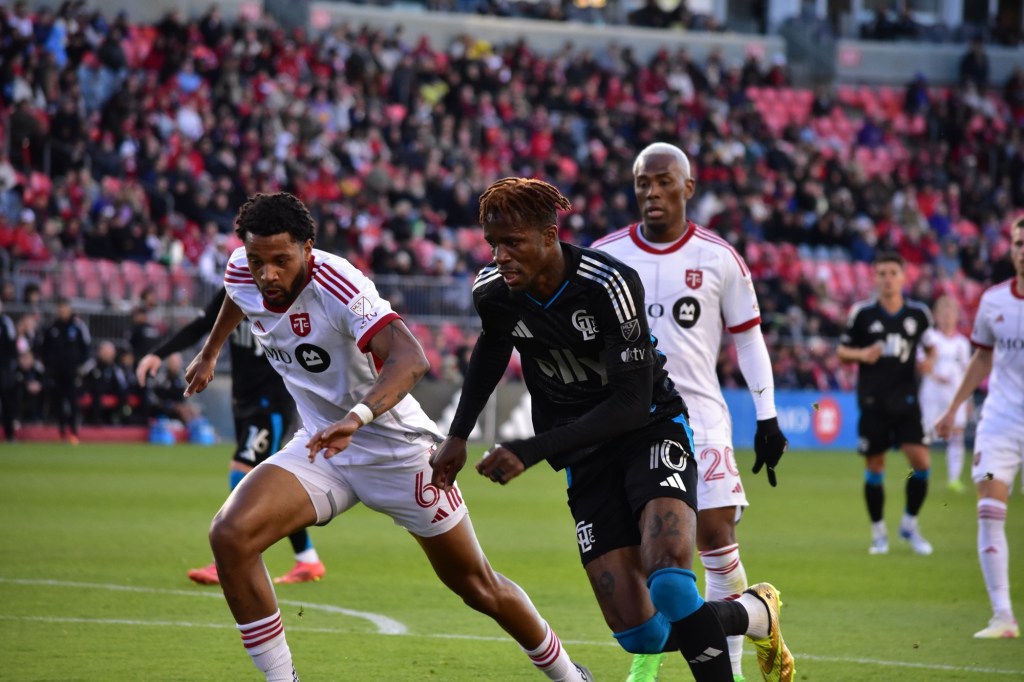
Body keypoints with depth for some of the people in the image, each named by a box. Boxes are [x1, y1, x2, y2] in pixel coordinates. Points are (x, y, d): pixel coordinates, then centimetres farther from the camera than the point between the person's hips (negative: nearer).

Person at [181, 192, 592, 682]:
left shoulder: (338, 287, -30)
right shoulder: (243, 273, -10)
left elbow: (410, 359, -46)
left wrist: (356, 418, -62)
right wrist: (209, 353, 34)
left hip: (397, 450, -5)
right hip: (320, 447, 5)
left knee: (477, 588, 7)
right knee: (230, 536, -20)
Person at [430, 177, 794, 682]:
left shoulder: (610, 284, -25)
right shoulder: (492, 293, -7)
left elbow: (632, 404, -26)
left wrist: (531, 450, -30)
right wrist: (458, 436, 15)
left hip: (651, 431, -5)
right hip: (586, 455, 5)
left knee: (668, 579, -31)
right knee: (640, 634, -5)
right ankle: (753, 614, 21)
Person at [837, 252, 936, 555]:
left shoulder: (919, 313, 2)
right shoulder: (862, 313, -1)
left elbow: (931, 347, 17)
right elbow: (842, 351, 7)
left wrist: (928, 360, -5)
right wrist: (862, 354, -14)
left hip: (906, 401, 1)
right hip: (873, 402, -1)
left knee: (921, 462, -10)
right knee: (874, 468, 3)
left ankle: (910, 524, 11)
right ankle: (878, 531, 19)